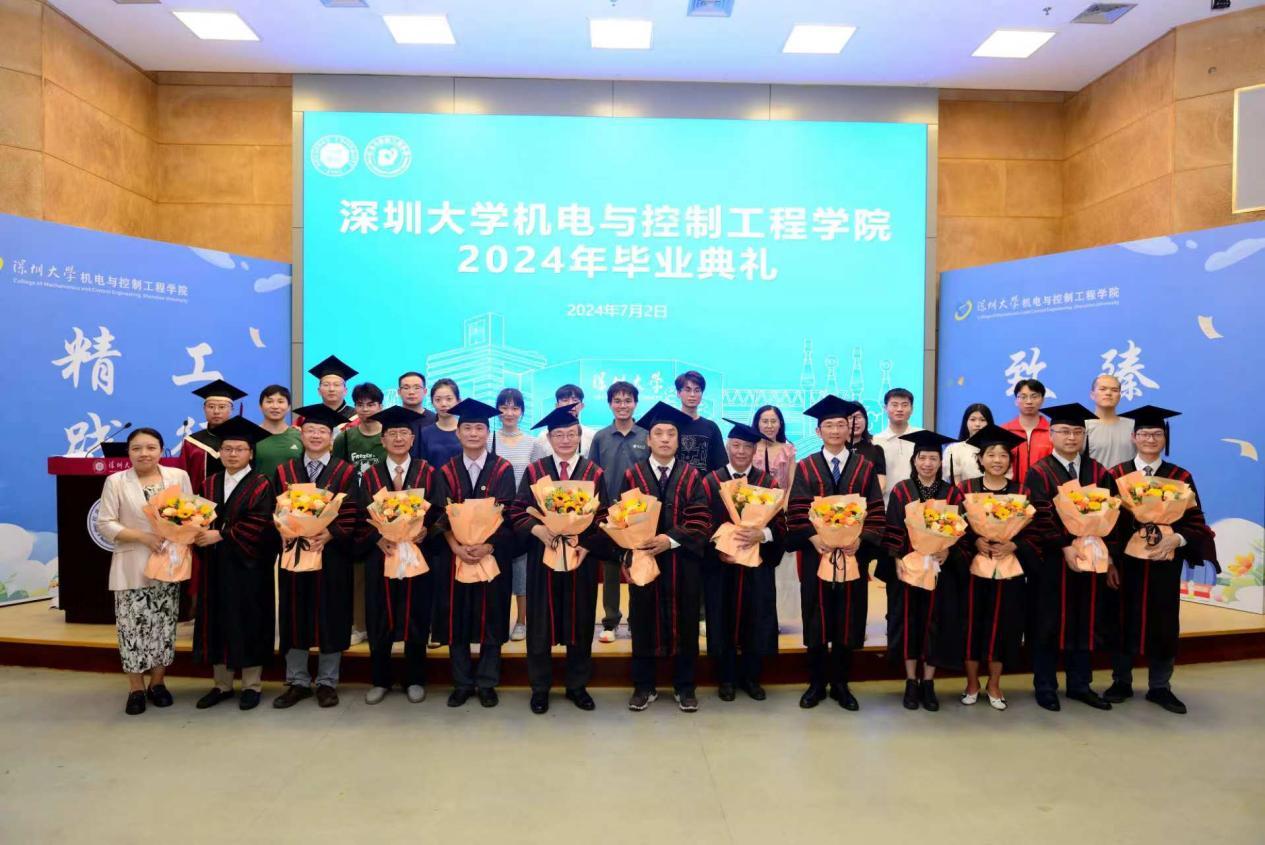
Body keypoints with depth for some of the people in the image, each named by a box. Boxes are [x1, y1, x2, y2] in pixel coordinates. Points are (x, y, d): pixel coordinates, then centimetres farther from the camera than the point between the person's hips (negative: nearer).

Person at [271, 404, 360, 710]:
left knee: (330, 617, 4)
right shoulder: (284, 472, 9)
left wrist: (328, 535, -21)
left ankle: (327, 682, 16)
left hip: (332, 554, -2)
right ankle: (297, 682, 20)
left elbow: (351, 514, -6)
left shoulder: (345, 472, 1)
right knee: (295, 617, 8)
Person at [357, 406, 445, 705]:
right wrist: (378, 538, -17)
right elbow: (362, 518, 0)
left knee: (416, 618, 6)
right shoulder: (370, 476, 5)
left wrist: (425, 531, -21)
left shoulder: (428, 473, 2)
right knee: (380, 620, 7)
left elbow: (439, 512, -3)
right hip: (380, 555, 1)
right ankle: (380, 680, 21)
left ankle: (415, 680, 19)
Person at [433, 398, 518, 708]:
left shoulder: (503, 469, -1)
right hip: (454, 553, 2)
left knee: (490, 618, 4)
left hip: (493, 553, -2)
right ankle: (462, 683, 18)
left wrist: (487, 546, -21)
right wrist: (456, 546, -18)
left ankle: (487, 683, 16)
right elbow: (441, 516, -2)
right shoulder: (447, 471, 5)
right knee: (457, 618, 6)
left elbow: (507, 515, -7)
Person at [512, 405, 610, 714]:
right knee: (541, 625, 7)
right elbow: (518, 513, -1)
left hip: (581, 559, 0)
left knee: (580, 624, 10)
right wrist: (537, 529, -20)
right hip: (542, 556, 0)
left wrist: (586, 546, -15)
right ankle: (540, 688, 22)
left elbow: (603, 518, -1)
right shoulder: (534, 472, 2)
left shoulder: (595, 474, 1)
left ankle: (577, 686, 25)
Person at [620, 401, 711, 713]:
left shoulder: (691, 476, 1)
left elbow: (701, 521, -6)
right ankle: (644, 686, 21)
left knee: (683, 622, 8)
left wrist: (670, 539, -19)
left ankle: (684, 687, 22)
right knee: (644, 621, 8)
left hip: (682, 561, 0)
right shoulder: (632, 475, 2)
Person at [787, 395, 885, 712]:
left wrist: (860, 539, -16)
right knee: (817, 620, 6)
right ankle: (817, 683, 19)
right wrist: (814, 538, -18)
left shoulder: (865, 467, 4)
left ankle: (840, 684, 20)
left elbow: (875, 511, -1)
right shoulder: (805, 467, 3)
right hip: (816, 553, 0)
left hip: (853, 553, 1)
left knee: (848, 620, 7)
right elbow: (796, 512, -3)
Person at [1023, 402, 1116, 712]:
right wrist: (1066, 546, -23)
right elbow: (1041, 516, -13)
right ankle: (1045, 688, 14)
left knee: (1085, 623, 12)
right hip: (1051, 560, -4)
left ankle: (1080, 685, 25)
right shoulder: (1039, 472, -5)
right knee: (1049, 624, 3)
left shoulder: (1097, 472, 8)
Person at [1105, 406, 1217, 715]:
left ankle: (1159, 687, 23)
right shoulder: (1116, 475, -1)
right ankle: (1121, 682, 21)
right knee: (1123, 622, 7)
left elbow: (1195, 522, 1)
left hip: (1164, 564, 1)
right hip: (1125, 562, -1)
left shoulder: (1180, 477, 3)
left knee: (1163, 624, 8)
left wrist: (1176, 539, -20)